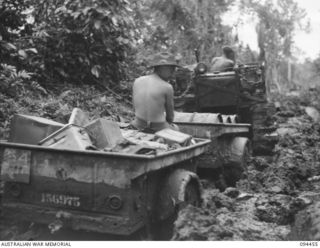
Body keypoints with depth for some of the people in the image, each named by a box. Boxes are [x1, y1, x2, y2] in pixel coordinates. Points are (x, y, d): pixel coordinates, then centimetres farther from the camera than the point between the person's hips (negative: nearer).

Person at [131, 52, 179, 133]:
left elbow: (136, 106, 5)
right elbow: (169, 111, -4)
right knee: (175, 128, 32)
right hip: (158, 128, -3)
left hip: (139, 124, 3)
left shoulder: (137, 81, -5)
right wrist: (168, 123, 17)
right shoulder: (167, 88, -17)